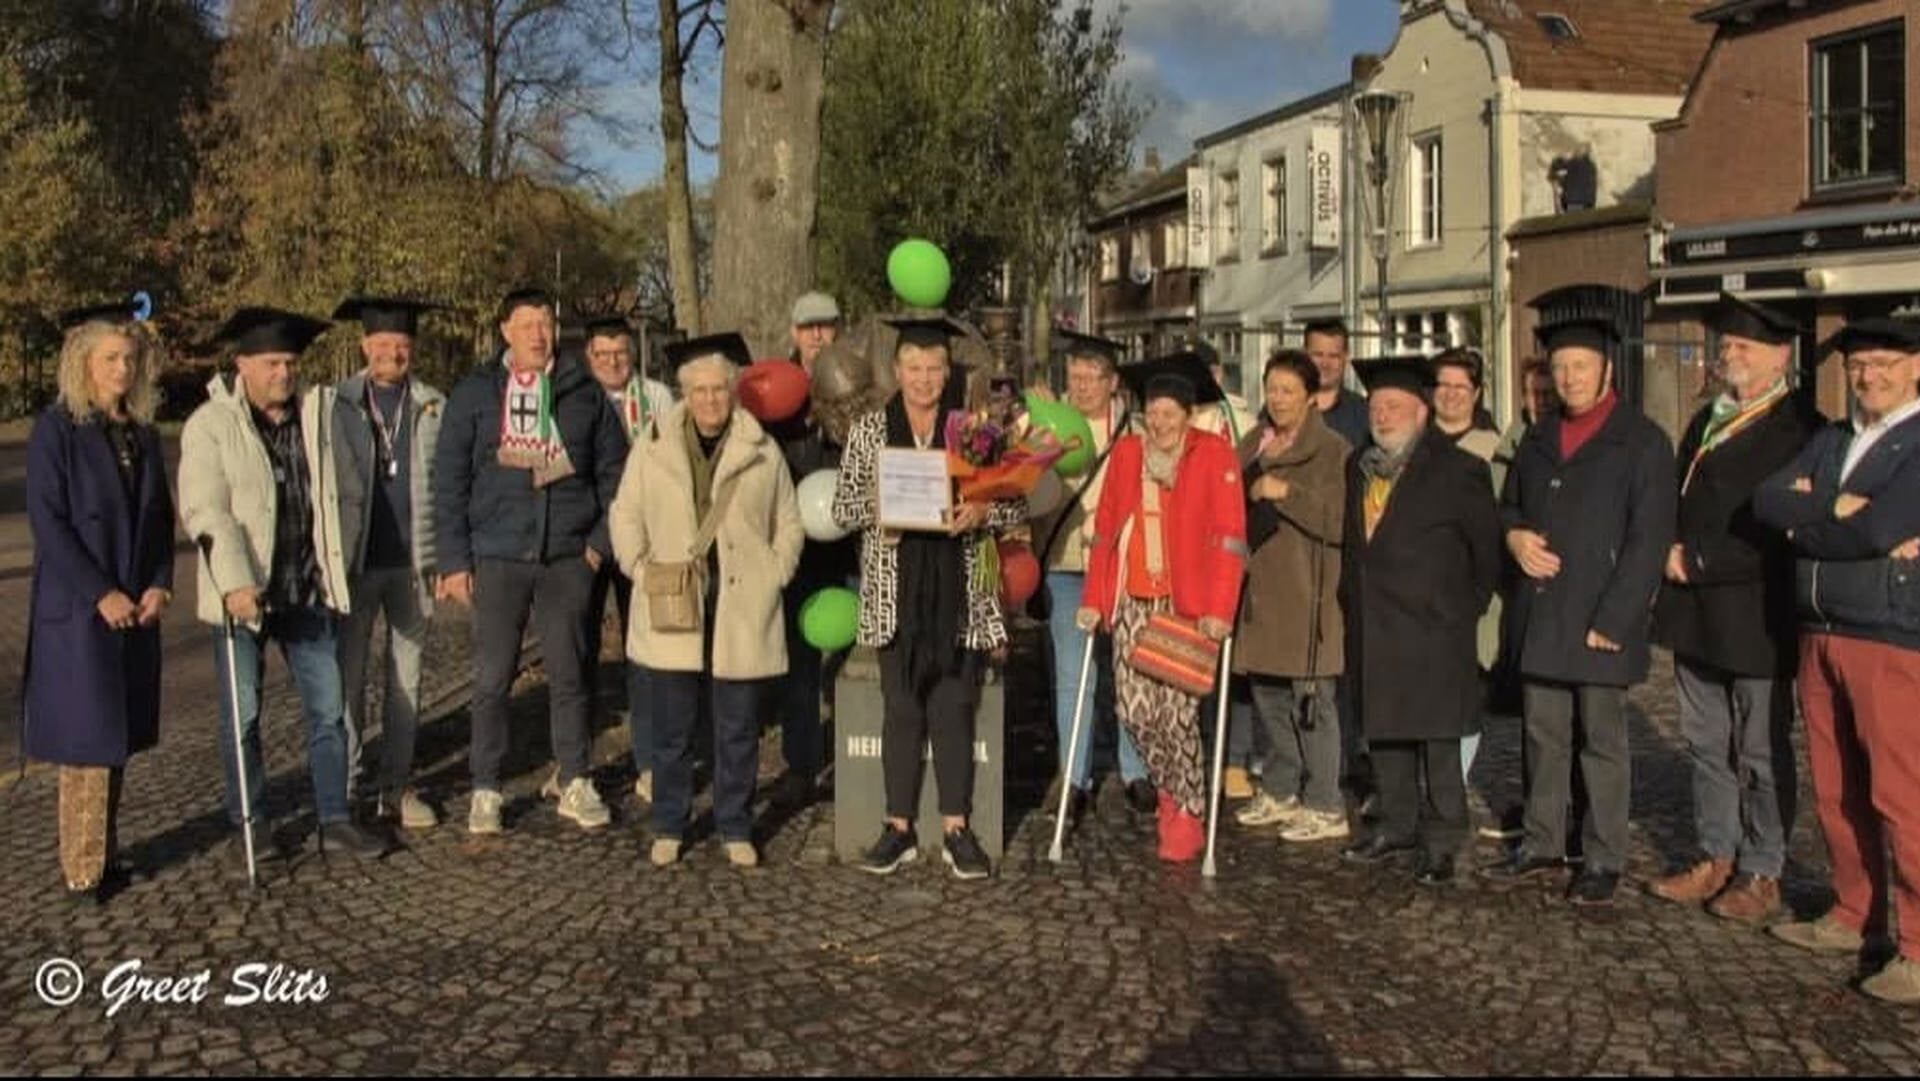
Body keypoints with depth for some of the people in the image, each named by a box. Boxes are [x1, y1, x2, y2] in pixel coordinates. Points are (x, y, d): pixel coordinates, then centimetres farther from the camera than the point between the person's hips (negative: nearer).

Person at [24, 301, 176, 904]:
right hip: (76, 609, -6)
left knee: (120, 733, 10)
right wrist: (101, 594, -16)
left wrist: (159, 584, -3)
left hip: (136, 606, 6)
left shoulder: (142, 431, 9)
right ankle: (83, 870, 7)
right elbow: (46, 521, -13)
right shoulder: (57, 429, -8)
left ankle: (106, 855, 20)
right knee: (88, 737, -2)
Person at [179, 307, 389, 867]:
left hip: (309, 591, 4)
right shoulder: (210, 425, -6)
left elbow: (334, 493, 22)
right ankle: (249, 822, 20)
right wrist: (234, 583, -25)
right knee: (242, 715, 6)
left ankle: (335, 817, 17)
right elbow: (204, 511, -15)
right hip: (243, 595, -4)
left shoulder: (319, 411, 7)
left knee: (329, 710, 6)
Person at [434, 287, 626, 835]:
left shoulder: (583, 393, 6)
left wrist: (601, 542, 2)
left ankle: (575, 785, 17)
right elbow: (449, 481, 3)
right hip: (497, 558, -1)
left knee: (569, 674, 6)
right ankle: (485, 791, 14)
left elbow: (613, 471, 11)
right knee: (492, 678, 3)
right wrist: (454, 561, -2)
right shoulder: (475, 394, 4)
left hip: (567, 558, 1)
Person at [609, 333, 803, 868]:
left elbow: (788, 525, 12)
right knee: (673, 727, 6)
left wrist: (773, 577, 0)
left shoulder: (763, 451, 5)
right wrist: (641, 568, -2)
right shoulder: (652, 447, 5)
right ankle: (669, 827, 20)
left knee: (738, 729, 7)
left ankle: (735, 829, 19)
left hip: (742, 615, 0)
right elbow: (626, 515, 10)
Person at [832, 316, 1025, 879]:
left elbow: (1017, 502, 5)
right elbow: (842, 506, 6)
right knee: (901, 709, 3)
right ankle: (899, 827, 13)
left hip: (958, 589, 0)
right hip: (895, 589, 0)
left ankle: (956, 829, 10)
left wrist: (982, 511, -15)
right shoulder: (868, 430, 6)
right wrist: (874, 508, -15)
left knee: (955, 708, 1)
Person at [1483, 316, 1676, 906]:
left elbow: (1648, 541, -9)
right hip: (1540, 615, 6)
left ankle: (1604, 859, 12)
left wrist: (1610, 620, -14)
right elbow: (1508, 506, 24)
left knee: (1602, 741, 2)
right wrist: (1515, 536, 0)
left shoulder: (1643, 441, -4)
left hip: (1599, 619, -5)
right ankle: (1543, 843, 24)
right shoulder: (1539, 438, 14)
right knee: (1544, 735, 13)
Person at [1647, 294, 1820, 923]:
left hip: (1755, 617, -7)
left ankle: (1761, 876, 15)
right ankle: (1715, 859, 25)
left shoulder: (1799, 429, -12)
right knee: (1707, 747, 14)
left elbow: (1777, 533, -19)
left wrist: (1697, 560, -15)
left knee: (1762, 754, 4)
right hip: (1695, 611, 8)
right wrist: (1672, 559, 4)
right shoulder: (1707, 422, 15)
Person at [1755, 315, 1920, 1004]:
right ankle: (1855, 918, 25)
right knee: (1836, 792, 13)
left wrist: (1804, 526, -4)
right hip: (1819, 637, 7)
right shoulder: (1829, 441, 15)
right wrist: (1837, 509, -13)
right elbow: (1767, 500, 2)